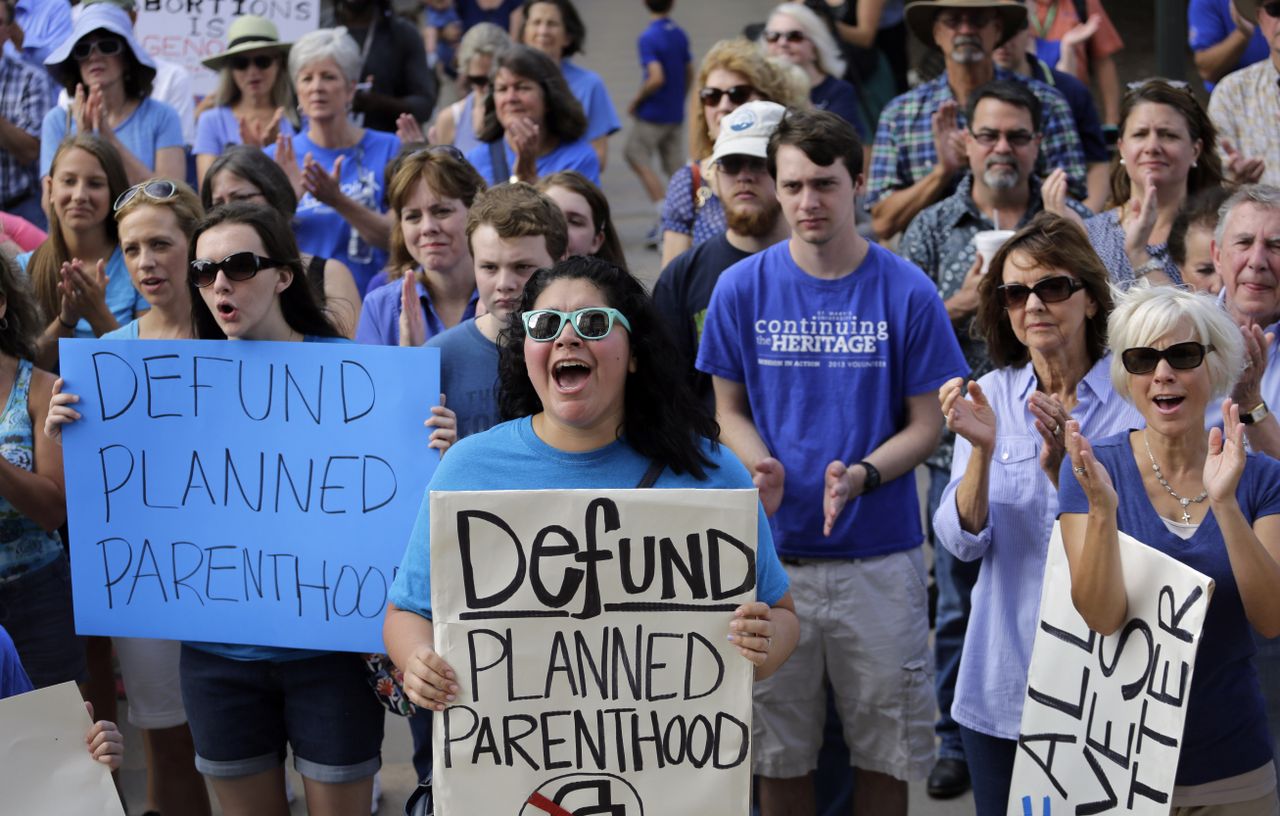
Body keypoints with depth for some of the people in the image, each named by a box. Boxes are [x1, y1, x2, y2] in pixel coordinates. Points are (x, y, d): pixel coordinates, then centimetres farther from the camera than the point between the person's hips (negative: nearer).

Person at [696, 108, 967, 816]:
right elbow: (729, 408, 8)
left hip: (879, 555, -1)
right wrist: (760, 465, -13)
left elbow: (926, 423, 0)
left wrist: (861, 476, -19)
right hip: (774, 553, 1)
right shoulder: (742, 288, 0)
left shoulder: (907, 292, -4)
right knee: (779, 748, 10)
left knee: (884, 745, 8)